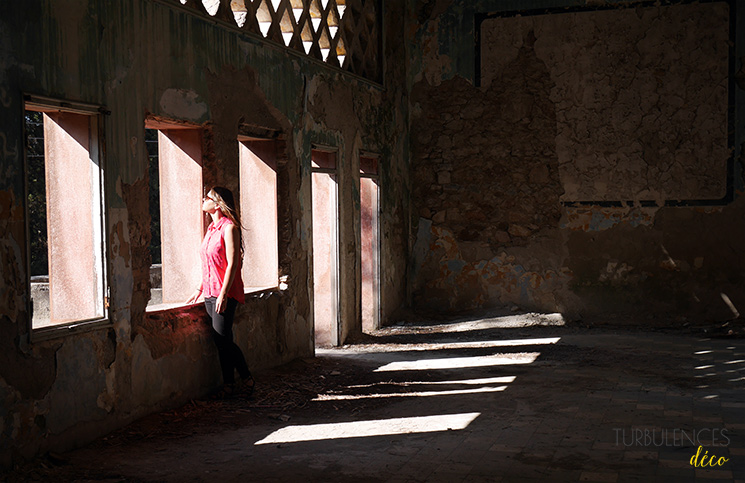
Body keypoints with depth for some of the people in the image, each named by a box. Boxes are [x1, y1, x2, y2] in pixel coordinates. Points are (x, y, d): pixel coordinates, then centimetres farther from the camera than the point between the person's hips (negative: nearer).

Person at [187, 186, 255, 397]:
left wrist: (223, 294, -20)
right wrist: (199, 289, 21)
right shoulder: (211, 228, 15)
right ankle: (229, 384, 13)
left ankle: (247, 379, 5)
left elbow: (232, 264, -16)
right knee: (221, 341, 8)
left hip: (225, 293, -8)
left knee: (223, 339, -8)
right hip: (210, 293, 8)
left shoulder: (229, 228, -11)